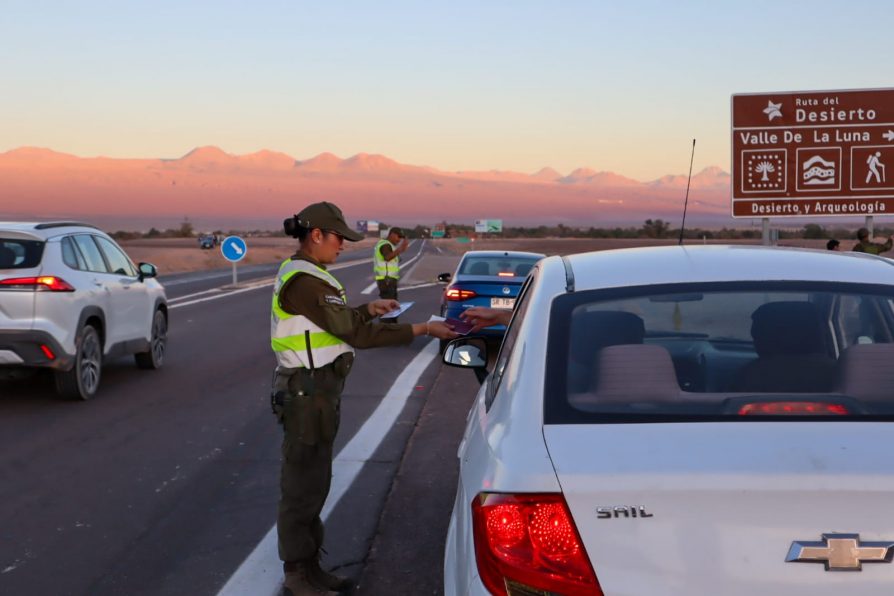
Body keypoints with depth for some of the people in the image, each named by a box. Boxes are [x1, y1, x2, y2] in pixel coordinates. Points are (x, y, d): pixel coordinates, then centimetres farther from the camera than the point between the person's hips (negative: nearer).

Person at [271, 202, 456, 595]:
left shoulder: (298, 274, 11)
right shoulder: (304, 282, -22)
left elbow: (337, 322, 21)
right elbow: (356, 333, -24)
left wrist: (368, 310, 8)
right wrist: (423, 329, -21)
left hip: (316, 389, 11)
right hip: (307, 391, -11)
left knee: (313, 482, 17)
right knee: (303, 486, 0)